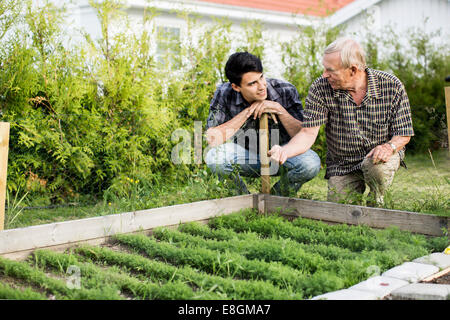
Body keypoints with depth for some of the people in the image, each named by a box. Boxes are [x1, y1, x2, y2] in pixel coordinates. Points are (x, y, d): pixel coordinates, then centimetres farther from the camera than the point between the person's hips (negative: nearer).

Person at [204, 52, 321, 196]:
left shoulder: (285, 91, -18)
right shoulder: (224, 93, -17)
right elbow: (212, 140, -26)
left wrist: (279, 110, -30)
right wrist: (248, 112, -28)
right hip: (245, 156, 0)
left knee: (312, 162, -30)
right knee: (213, 156, -31)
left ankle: (275, 196, 0)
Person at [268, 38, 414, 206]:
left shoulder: (392, 86, -16)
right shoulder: (320, 89, -15)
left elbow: (403, 134, -9)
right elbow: (309, 132, -17)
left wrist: (389, 147, -31)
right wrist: (285, 150, -37)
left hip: (379, 155, -1)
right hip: (341, 165, 1)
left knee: (377, 166, -35)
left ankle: (376, 203, 0)